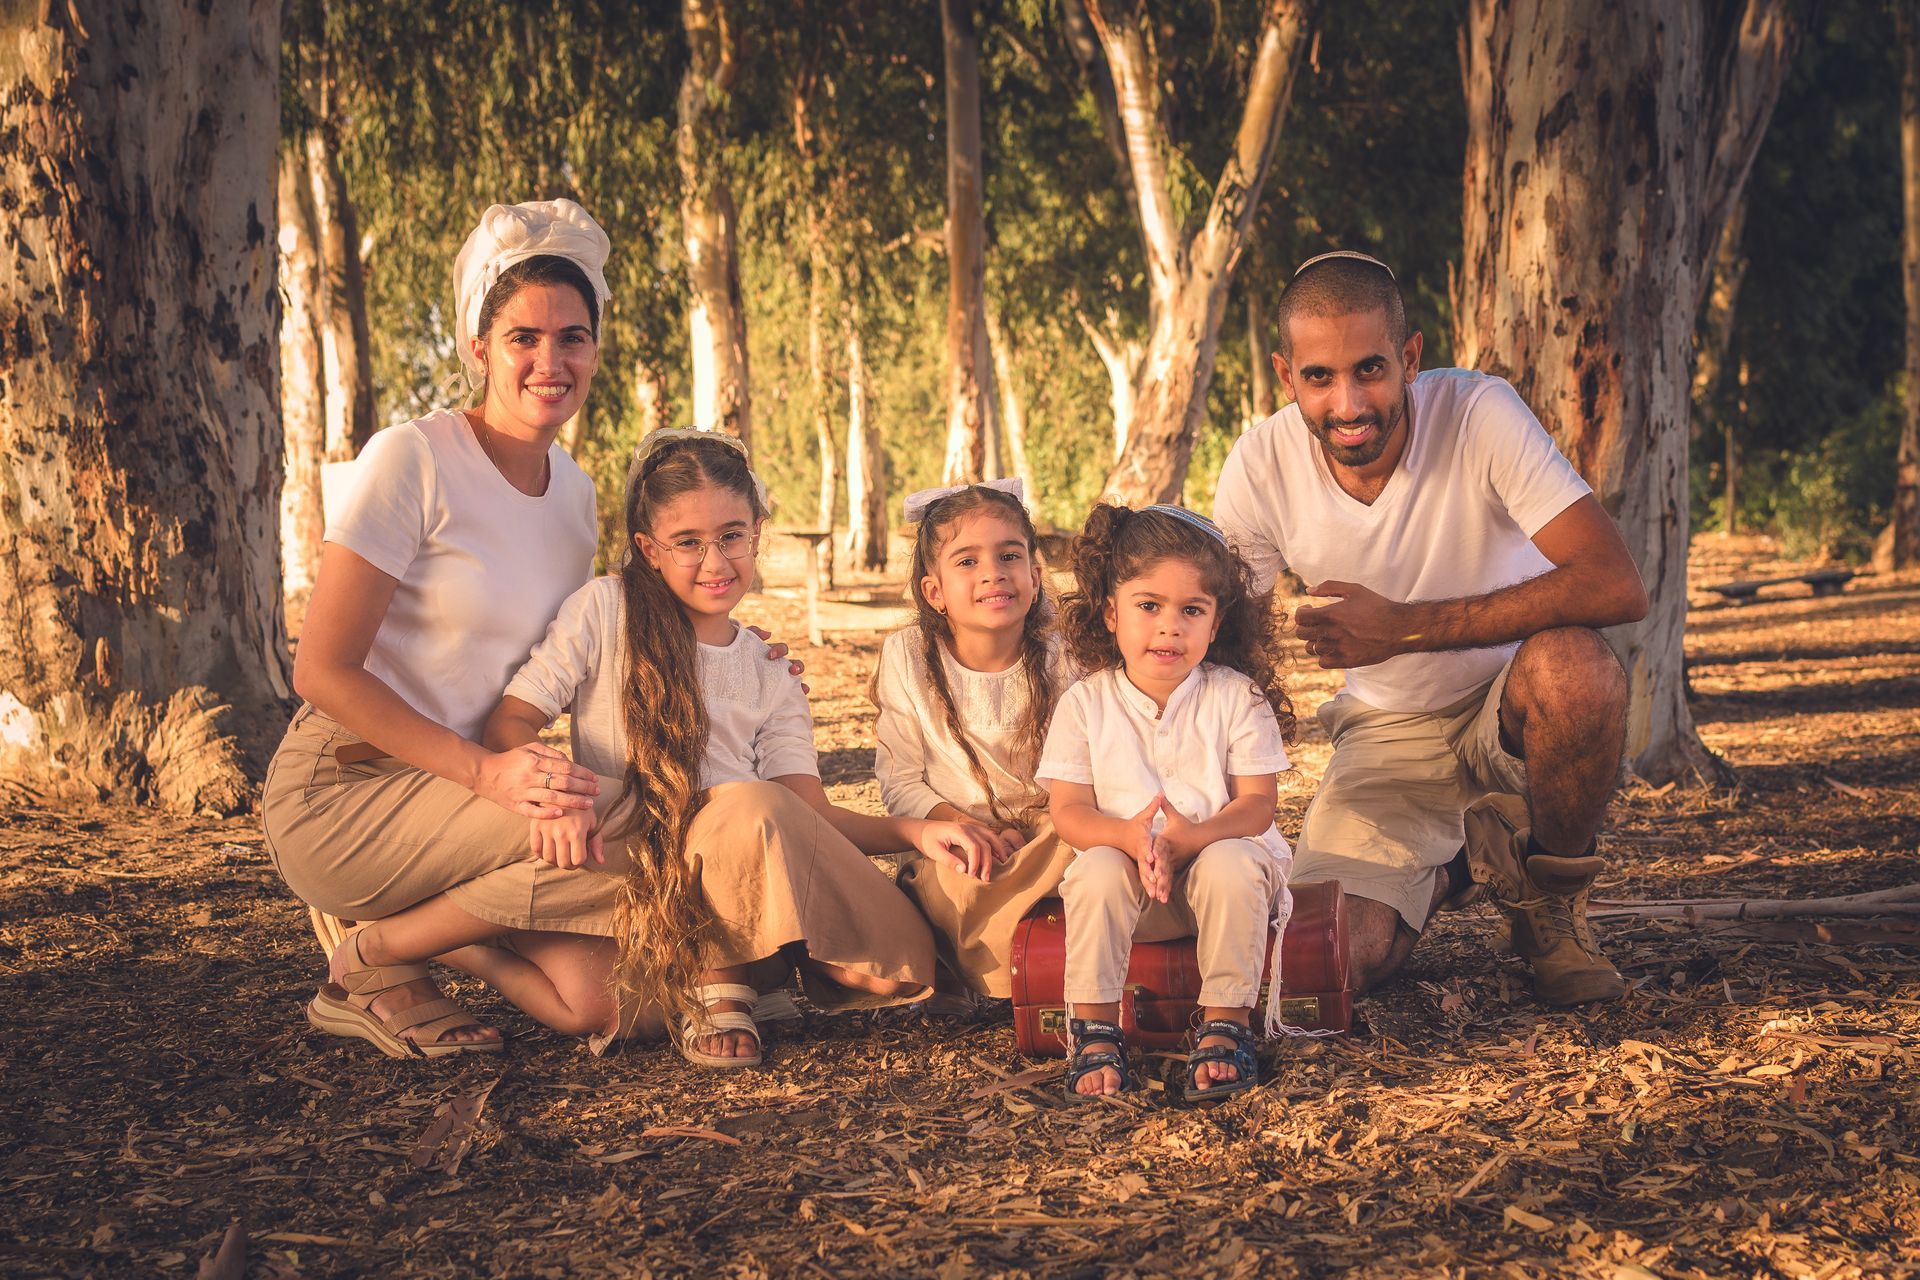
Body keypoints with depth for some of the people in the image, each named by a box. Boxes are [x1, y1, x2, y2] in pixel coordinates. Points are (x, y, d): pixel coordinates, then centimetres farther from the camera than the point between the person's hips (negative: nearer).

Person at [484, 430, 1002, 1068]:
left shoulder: (771, 679, 16)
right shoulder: (608, 610, 3)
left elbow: (811, 815, 4)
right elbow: (511, 722, -4)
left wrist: (916, 831, -14)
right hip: (633, 868, -4)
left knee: (901, 964, -19)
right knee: (753, 805, -35)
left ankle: (721, 979, 0)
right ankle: (715, 983, -12)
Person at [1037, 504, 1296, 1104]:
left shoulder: (1236, 697, -3)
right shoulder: (1085, 704, 0)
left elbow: (1256, 806, -8)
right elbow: (1069, 812, -5)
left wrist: (1189, 838, -29)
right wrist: (1129, 836, -28)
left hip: (1221, 851, -1)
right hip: (1126, 864, 1)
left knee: (1230, 866, -34)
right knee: (1097, 872, -32)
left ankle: (1226, 1025, -23)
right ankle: (1095, 1029, -20)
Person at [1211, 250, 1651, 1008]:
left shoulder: (1479, 413, -24)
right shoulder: (1262, 465, -15)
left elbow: (1617, 586, -34)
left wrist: (1402, 627, -35)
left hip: (1513, 707, -2)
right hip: (1389, 733, 2)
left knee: (1570, 665, -38)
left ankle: (1552, 895, -7)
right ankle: (1444, 873, 18)